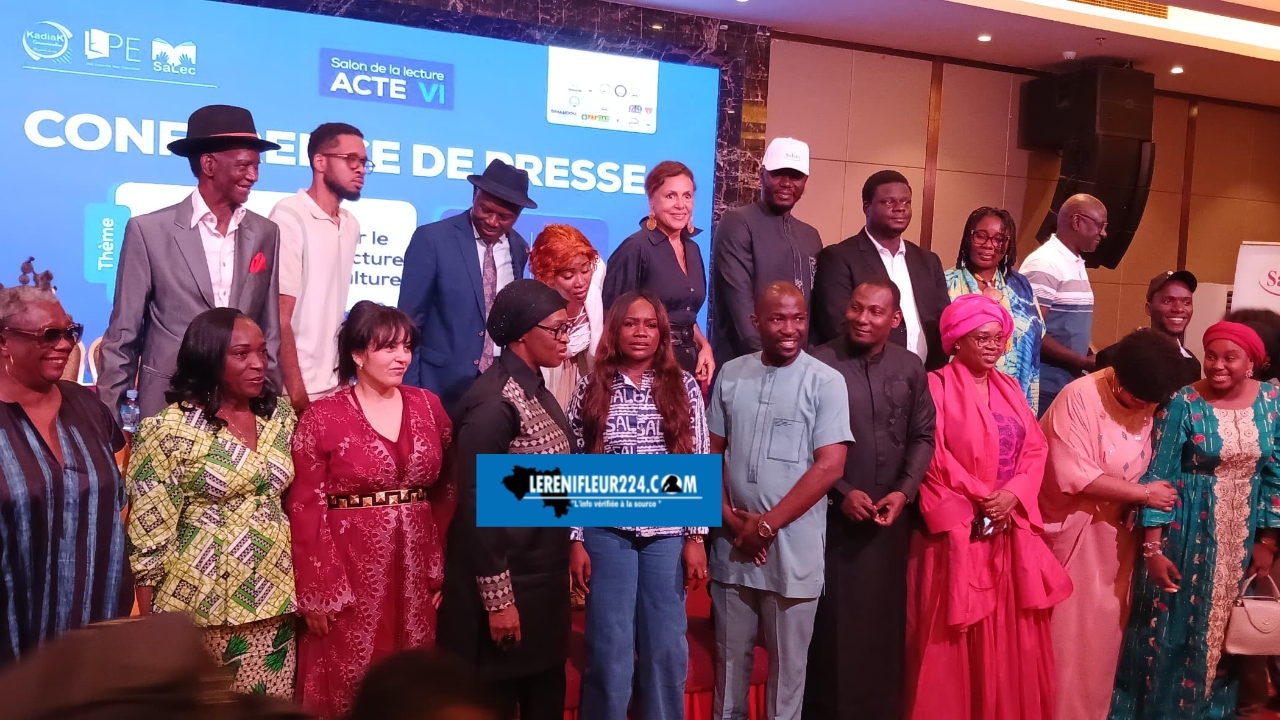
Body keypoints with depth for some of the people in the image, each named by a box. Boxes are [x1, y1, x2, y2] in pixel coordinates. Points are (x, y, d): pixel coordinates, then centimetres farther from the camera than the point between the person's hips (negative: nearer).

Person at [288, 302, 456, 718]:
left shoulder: (428, 407, 5)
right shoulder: (322, 418, -6)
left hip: (416, 570, 4)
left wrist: (443, 568, 3)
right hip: (350, 573, -3)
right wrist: (315, 594, -8)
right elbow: (305, 510, -7)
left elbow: (447, 490, 8)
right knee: (348, 686, 7)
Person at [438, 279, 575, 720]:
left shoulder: (537, 392, 6)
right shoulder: (492, 404, -20)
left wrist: (560, 569, 15)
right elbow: (476, 507, -20)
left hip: (545, 577, 8)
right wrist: (497, 599, -18)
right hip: (508, 581, -8)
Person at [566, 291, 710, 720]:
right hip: (607, 532, -1)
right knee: (609, 651, 4)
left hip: (668, 532, 1)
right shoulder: (591, 389, 1)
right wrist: (576, 541, -2)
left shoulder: (684, 387, 2)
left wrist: (696, 537, -1)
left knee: (666, 648, 8)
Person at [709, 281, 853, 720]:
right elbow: (712, 452, 8)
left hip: (793, 548, -3)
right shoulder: (731, 375, 5)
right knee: (731, 653, 14)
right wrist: (731, 519, -5)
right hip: (733, 543, 3)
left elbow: (829, 467, -12)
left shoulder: (826, 383, -6)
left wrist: (767, 525, -12)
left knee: (787, 660, 9)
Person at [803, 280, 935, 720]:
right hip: (833, 514, -3)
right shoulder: (819, 364, -8)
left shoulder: (910, 367, 6)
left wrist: (904, 491, -5)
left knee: (885, 619, 12)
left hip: (892, 516, 4)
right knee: (832, 623, 4)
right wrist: (841, 493, -11)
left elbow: (923, 436, 8)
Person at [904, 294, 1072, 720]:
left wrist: (1013, 495, -9)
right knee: (957, 637, 1)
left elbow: (1035, 449, 7)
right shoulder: (937, 386, -5)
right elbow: (933, 458, -12)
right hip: (959, 531, -6)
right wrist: (981, 499, -14)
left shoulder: (1010, 388, 14)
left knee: (1013, 634, 10)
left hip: (1013, 528, 6)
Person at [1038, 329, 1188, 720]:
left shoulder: (1151, 404, -1)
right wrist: (1141, 493, -19)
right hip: (1074, 531, -5)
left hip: (1118, 531, 6)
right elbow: (1075, 475, -25)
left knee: (1105, 626, 13)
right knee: (1069, 628, 4)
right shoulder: (1079, 397, -20)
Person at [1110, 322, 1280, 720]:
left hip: (1244, 536, 4)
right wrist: (1153, 547, -17)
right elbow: (1158, 476, -14)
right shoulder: (1183, 403, -14)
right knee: (1173, 623, 5)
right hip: (1187, 533, -3)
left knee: (1226, 625, 16)